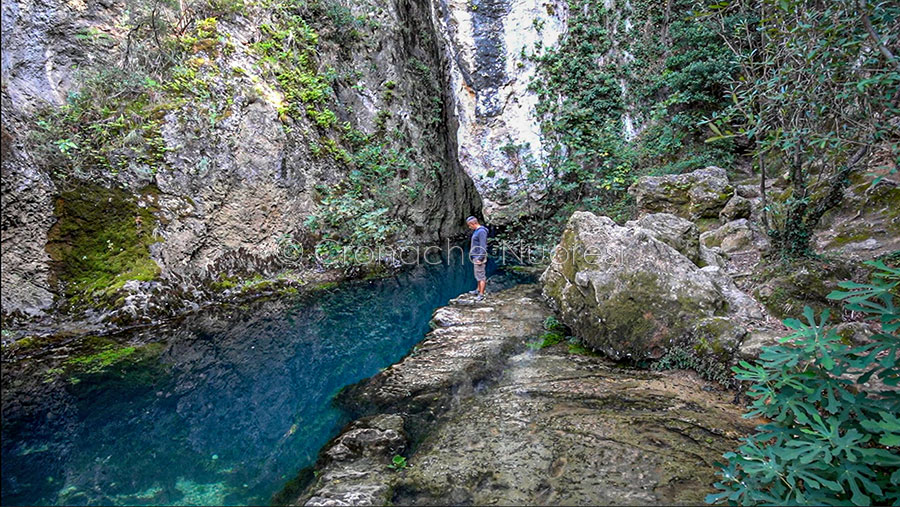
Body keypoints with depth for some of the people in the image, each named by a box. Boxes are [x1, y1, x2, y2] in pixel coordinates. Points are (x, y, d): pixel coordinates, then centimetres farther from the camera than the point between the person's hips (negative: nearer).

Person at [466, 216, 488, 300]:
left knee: (480, 275, -7)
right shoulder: (476, 231, 14)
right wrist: (472, 254, 21)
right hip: (476, 256, 10)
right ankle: (478, 290, 30)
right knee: (478, 274, 19)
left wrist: (480, 258, -24)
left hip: (479, 257, -10)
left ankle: (481, 294, -4)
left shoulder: (481, 231, -17)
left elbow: (483, 246, -22)